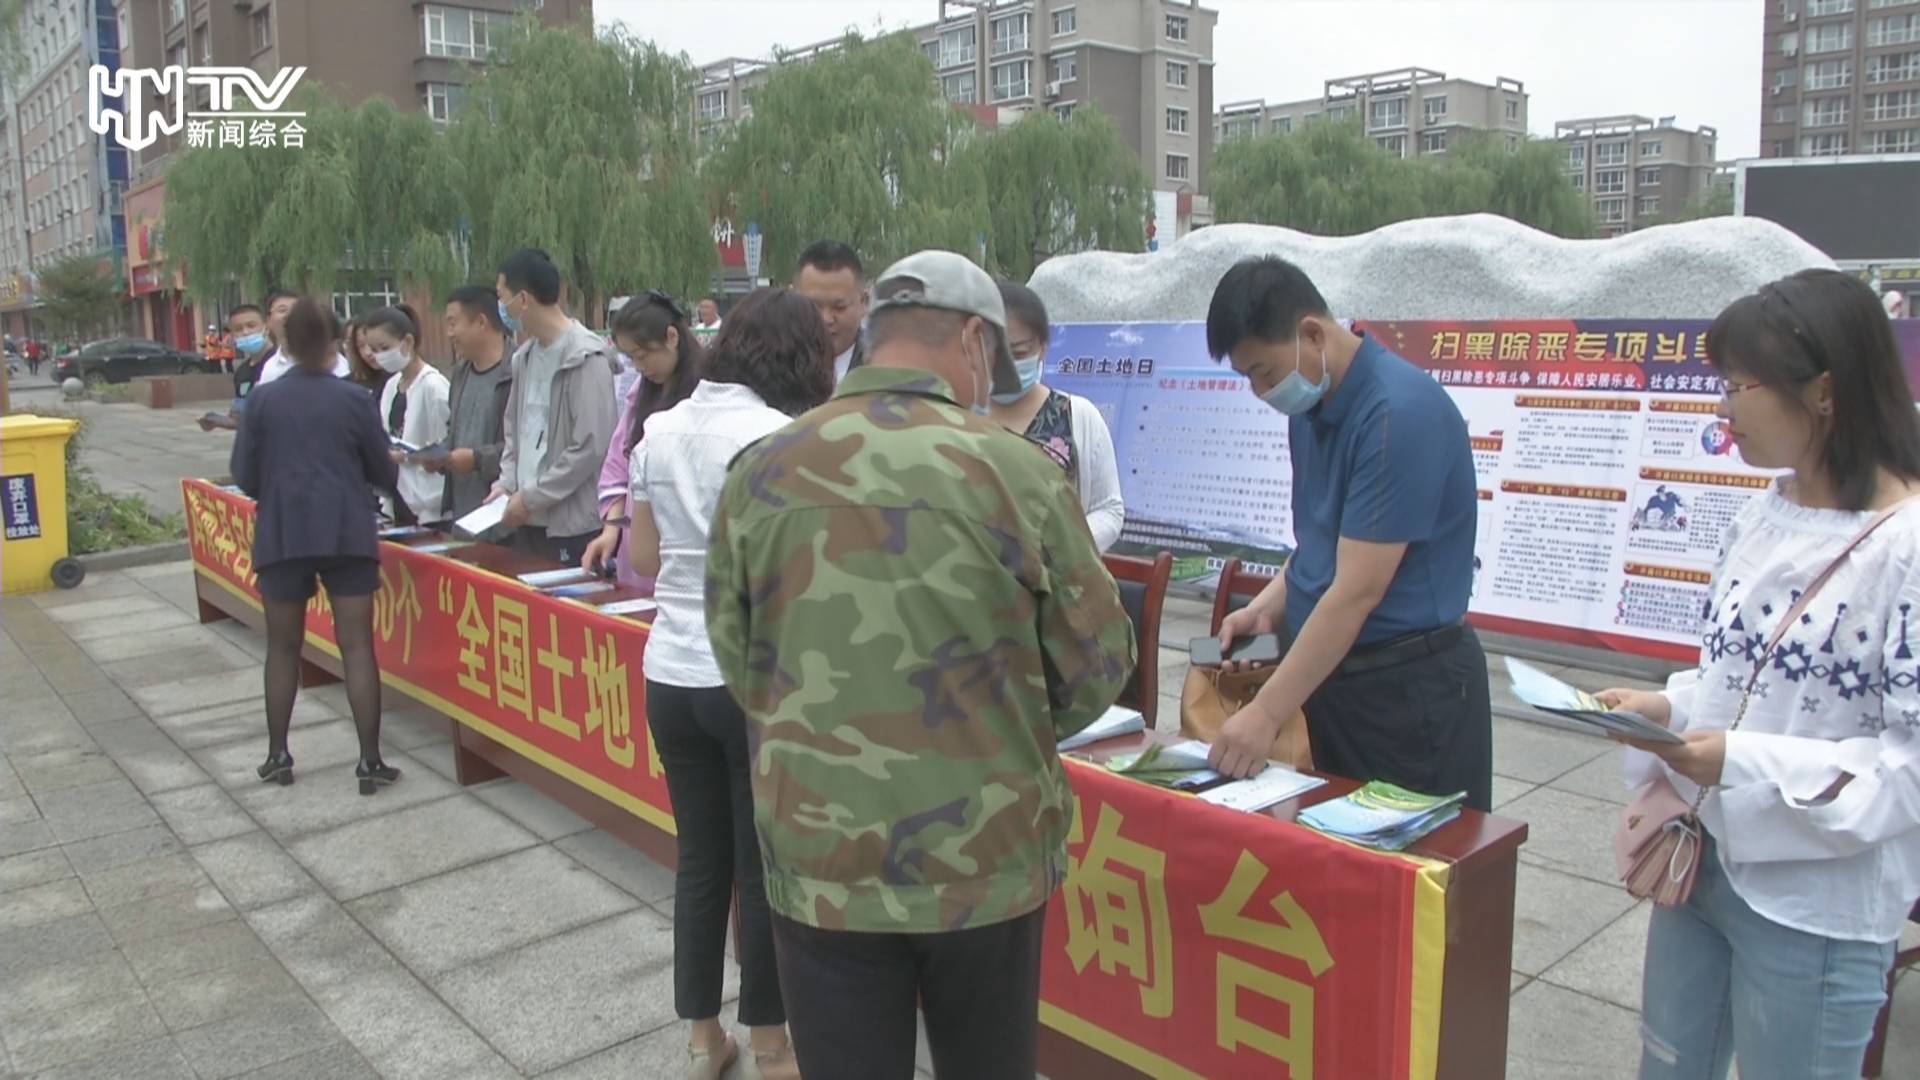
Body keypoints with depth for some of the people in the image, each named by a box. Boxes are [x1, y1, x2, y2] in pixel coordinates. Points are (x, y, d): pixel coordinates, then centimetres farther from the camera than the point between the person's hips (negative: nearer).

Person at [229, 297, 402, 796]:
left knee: (283, 647, 14)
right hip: (347, 534, -1)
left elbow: (245, 476, 3)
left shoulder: (262, 400, 1)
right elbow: (383, 473, 5)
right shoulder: (354, 398, -2)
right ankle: (370, 761, 0)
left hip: (282, 535, 1)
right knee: (357, 646, 0)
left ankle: (278, 755, 21)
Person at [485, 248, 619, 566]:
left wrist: (530, 498, -13)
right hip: (529, 522, 8)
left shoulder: (586, 358, -12)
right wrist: (506, 484, 3)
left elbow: (591, 448, -17)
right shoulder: (525, 357, 12)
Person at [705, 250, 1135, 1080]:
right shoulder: (1016, 470, -12)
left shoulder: (759, 473, -6)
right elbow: (1098, 663, -4)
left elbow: (737, 660, 3)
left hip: (820, 861, 1)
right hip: (988, 856, -1)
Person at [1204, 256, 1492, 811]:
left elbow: (1357, 591, -24)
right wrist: (1267, 609, 0)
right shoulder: (1310, 405, 5)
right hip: (1327, 670, 8)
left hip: (1410, 685, -8)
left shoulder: (1400, 412, -22)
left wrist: (1267, 713, -22)